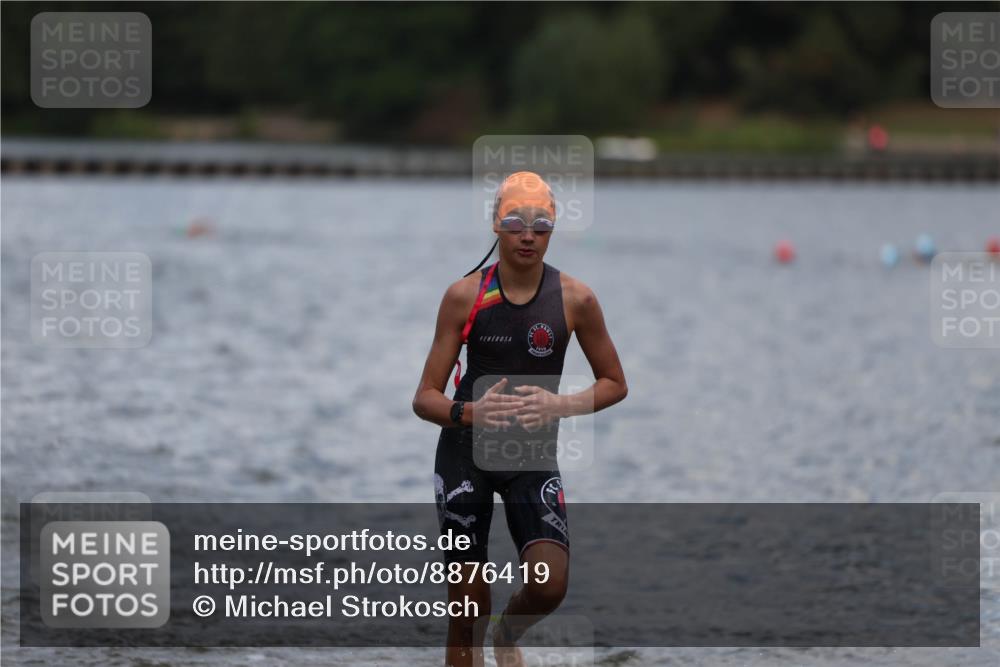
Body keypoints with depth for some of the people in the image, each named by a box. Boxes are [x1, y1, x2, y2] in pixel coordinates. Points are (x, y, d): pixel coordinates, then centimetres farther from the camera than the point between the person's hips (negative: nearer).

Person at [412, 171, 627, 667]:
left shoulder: (575, 300, -6)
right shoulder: (465, 296, -7)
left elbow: (614, 383, 5)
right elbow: (425, 398, -4)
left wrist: (560, 406, -15)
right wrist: (469, 413, -27)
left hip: (534, 457, 0)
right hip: (465, 453, 0)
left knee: (550, 585, -19)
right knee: (466, 604, 0)